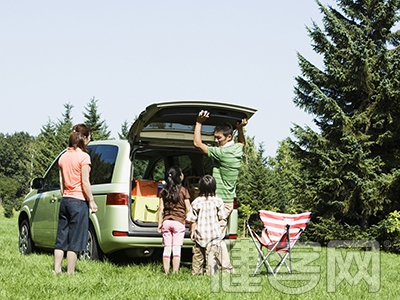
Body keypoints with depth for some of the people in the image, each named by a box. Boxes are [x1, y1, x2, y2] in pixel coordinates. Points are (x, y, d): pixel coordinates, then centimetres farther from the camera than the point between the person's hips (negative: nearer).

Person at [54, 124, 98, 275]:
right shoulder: (83, 156, -11)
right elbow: (85, 182, -14)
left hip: (65, 200, 7)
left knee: (61, 239, 10)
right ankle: (70, 273, 0)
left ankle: (57, 270, 10)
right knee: (74, 241, -2)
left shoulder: (64, 157, 9)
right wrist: (92, 201, -8)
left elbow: (61, 182, 11)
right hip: (79, 201, -6)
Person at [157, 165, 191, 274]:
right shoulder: (183, 190, -5)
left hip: (166, 222, 3)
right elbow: (188, 209, -3)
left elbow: (161, 208, 4)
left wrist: (160, 223, 9)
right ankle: (175, 272, -3)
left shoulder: (164, 191, 4)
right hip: (179, 222, -3)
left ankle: (166, 272, 8)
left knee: (167, 248, 7)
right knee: (176, 249, -2)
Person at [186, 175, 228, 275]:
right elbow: (221, 217, 3)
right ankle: (210, 273, -8)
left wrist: (192, 231, 7)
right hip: (214, 234, -1)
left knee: (198, 256, 13)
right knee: (212, 256, -1)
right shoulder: (218, 201, -5)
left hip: (200, 234, 1)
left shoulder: (196, 202, -6)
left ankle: (196, 273, 22)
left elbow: (192, 219, -4)